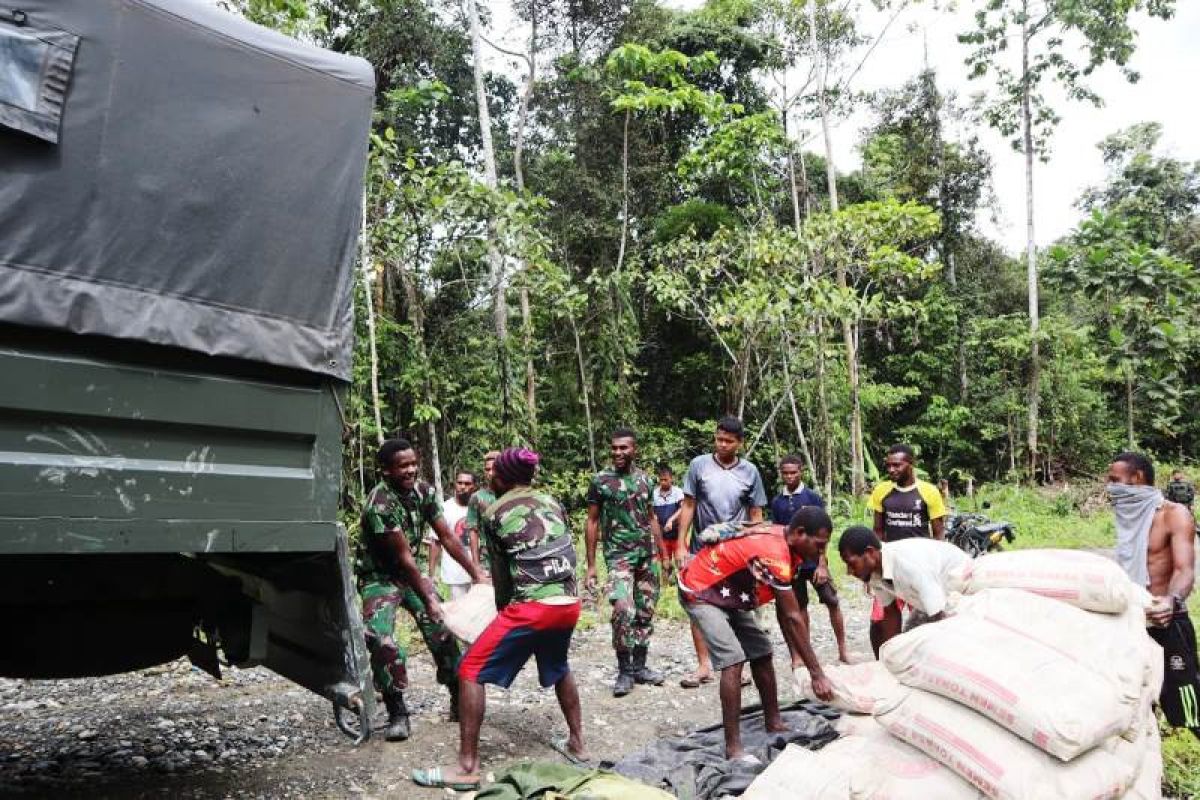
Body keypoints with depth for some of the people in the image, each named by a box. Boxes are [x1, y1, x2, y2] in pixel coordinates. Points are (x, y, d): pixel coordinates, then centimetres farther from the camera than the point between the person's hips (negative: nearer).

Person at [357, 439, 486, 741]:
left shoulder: (424, 491, -10)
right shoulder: (379, 504, -29)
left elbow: (447, 537, -4)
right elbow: (403, 556, -28)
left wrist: (477, 574, -5)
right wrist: (427, 600, -25)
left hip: (409, 572, 6)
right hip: (379, 577, -6)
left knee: (442, 627, 1)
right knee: (381, 640, -22)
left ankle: (459, 700, 16)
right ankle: (397, 714, -8)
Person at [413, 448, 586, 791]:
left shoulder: (494, 512, 3)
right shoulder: (551, 501, 15)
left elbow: (500, 572, 9)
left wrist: (501, 607, 24)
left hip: (532, 606, -6)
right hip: (569, 603, 7)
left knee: (471, 671, 3)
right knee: (558, 667, 32)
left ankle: (468, 767, 2)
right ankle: (577, 743, 39)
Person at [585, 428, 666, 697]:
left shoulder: (645, 479, 7)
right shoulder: (601, 481, -5)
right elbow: (592, 522, -2)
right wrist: (591, 565, -5)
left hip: (648, 554, 5)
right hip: (619, 554, -4)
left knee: (645, 612, 8)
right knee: (623, 610, -18)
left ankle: (639, 666, 21)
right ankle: (624, 670, -4)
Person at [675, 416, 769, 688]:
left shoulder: (750, 472, 0)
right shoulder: (699, 465, -2)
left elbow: (755, 515, 6)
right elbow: (688, 506, 1)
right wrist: (681, 544, -3)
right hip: (702, 548, 0)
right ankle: (704, 666, 15)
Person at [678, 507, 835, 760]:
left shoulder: (784, 542, -4)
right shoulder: (774, 554, -33)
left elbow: (784, 612, 2)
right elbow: (792, 618, -28)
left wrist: (797, 656, 2)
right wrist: (817, 674, -22)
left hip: (728, 595, 10)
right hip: (700, 593, -10)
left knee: (761, 652, 11)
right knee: (733, 661, -19)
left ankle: (773, 723, 24)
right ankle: (733, 748, -14)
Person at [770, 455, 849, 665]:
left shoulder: (813, 498, -5)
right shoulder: (777, 502, 4)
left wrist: (822, 564, -12)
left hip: (814, 561, -2)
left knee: (832, 602, -2)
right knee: (799, 608, 10)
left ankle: (842, 651, 10)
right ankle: (801, 654, 19)